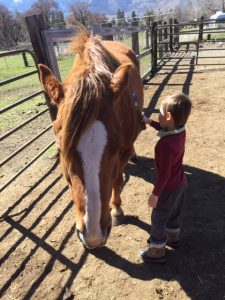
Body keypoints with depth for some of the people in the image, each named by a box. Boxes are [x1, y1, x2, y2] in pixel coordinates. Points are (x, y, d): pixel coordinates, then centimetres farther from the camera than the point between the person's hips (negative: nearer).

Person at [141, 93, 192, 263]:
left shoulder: (165, 145, -35)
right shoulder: (181, 132, -9)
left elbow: (164, 174, -28)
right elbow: (166, 129, 16)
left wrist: (155, 194, -17)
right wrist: (150, 122, 12)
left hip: (169, 188, -8)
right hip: (181, 182, 8)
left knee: (158, 219, 12)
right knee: (175, 213, 29)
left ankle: (157, 252, 30)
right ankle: (173, 237, 52)